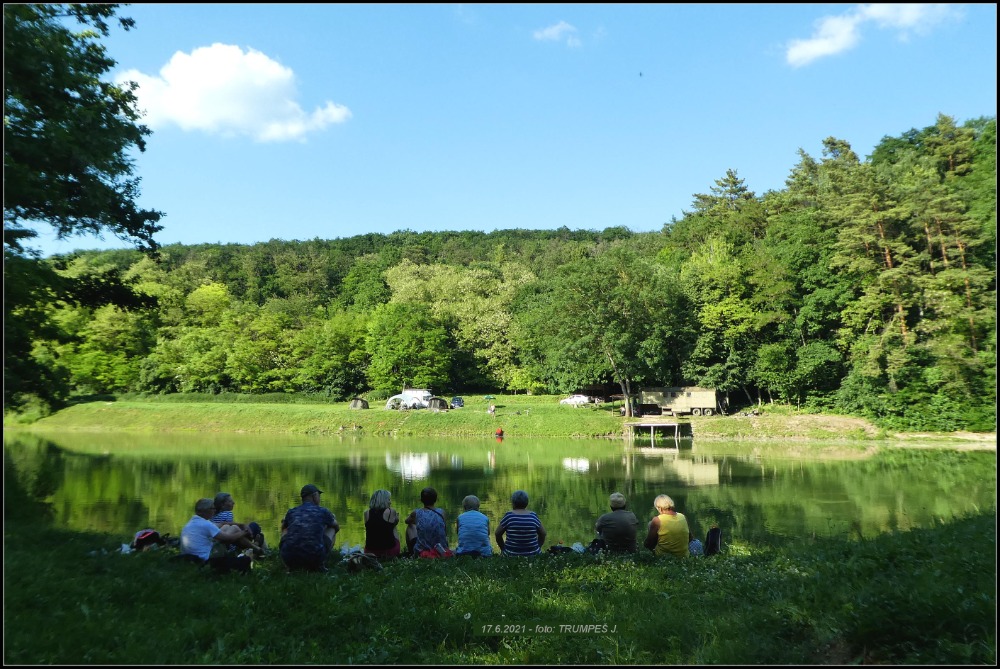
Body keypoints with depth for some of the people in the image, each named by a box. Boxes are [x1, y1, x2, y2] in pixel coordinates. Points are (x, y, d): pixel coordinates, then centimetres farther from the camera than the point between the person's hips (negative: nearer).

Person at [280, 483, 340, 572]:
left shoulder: (291, 512, 15)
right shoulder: (323, 511, 10)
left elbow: (283, 528, 39)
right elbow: (337, 527, 32)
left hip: (289, 558, 2)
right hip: (315, 557, -2)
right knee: (332, 529, 26)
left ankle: (293, 566, 15)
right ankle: (318, 565, 10)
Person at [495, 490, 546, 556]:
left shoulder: (508, 516, -10)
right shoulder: (533, 515, -5)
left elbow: (498, 534, -5)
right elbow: (542, 534, 3)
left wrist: (503, 548, 8)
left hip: (511, 554, -1)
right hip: (532, 554, 1)